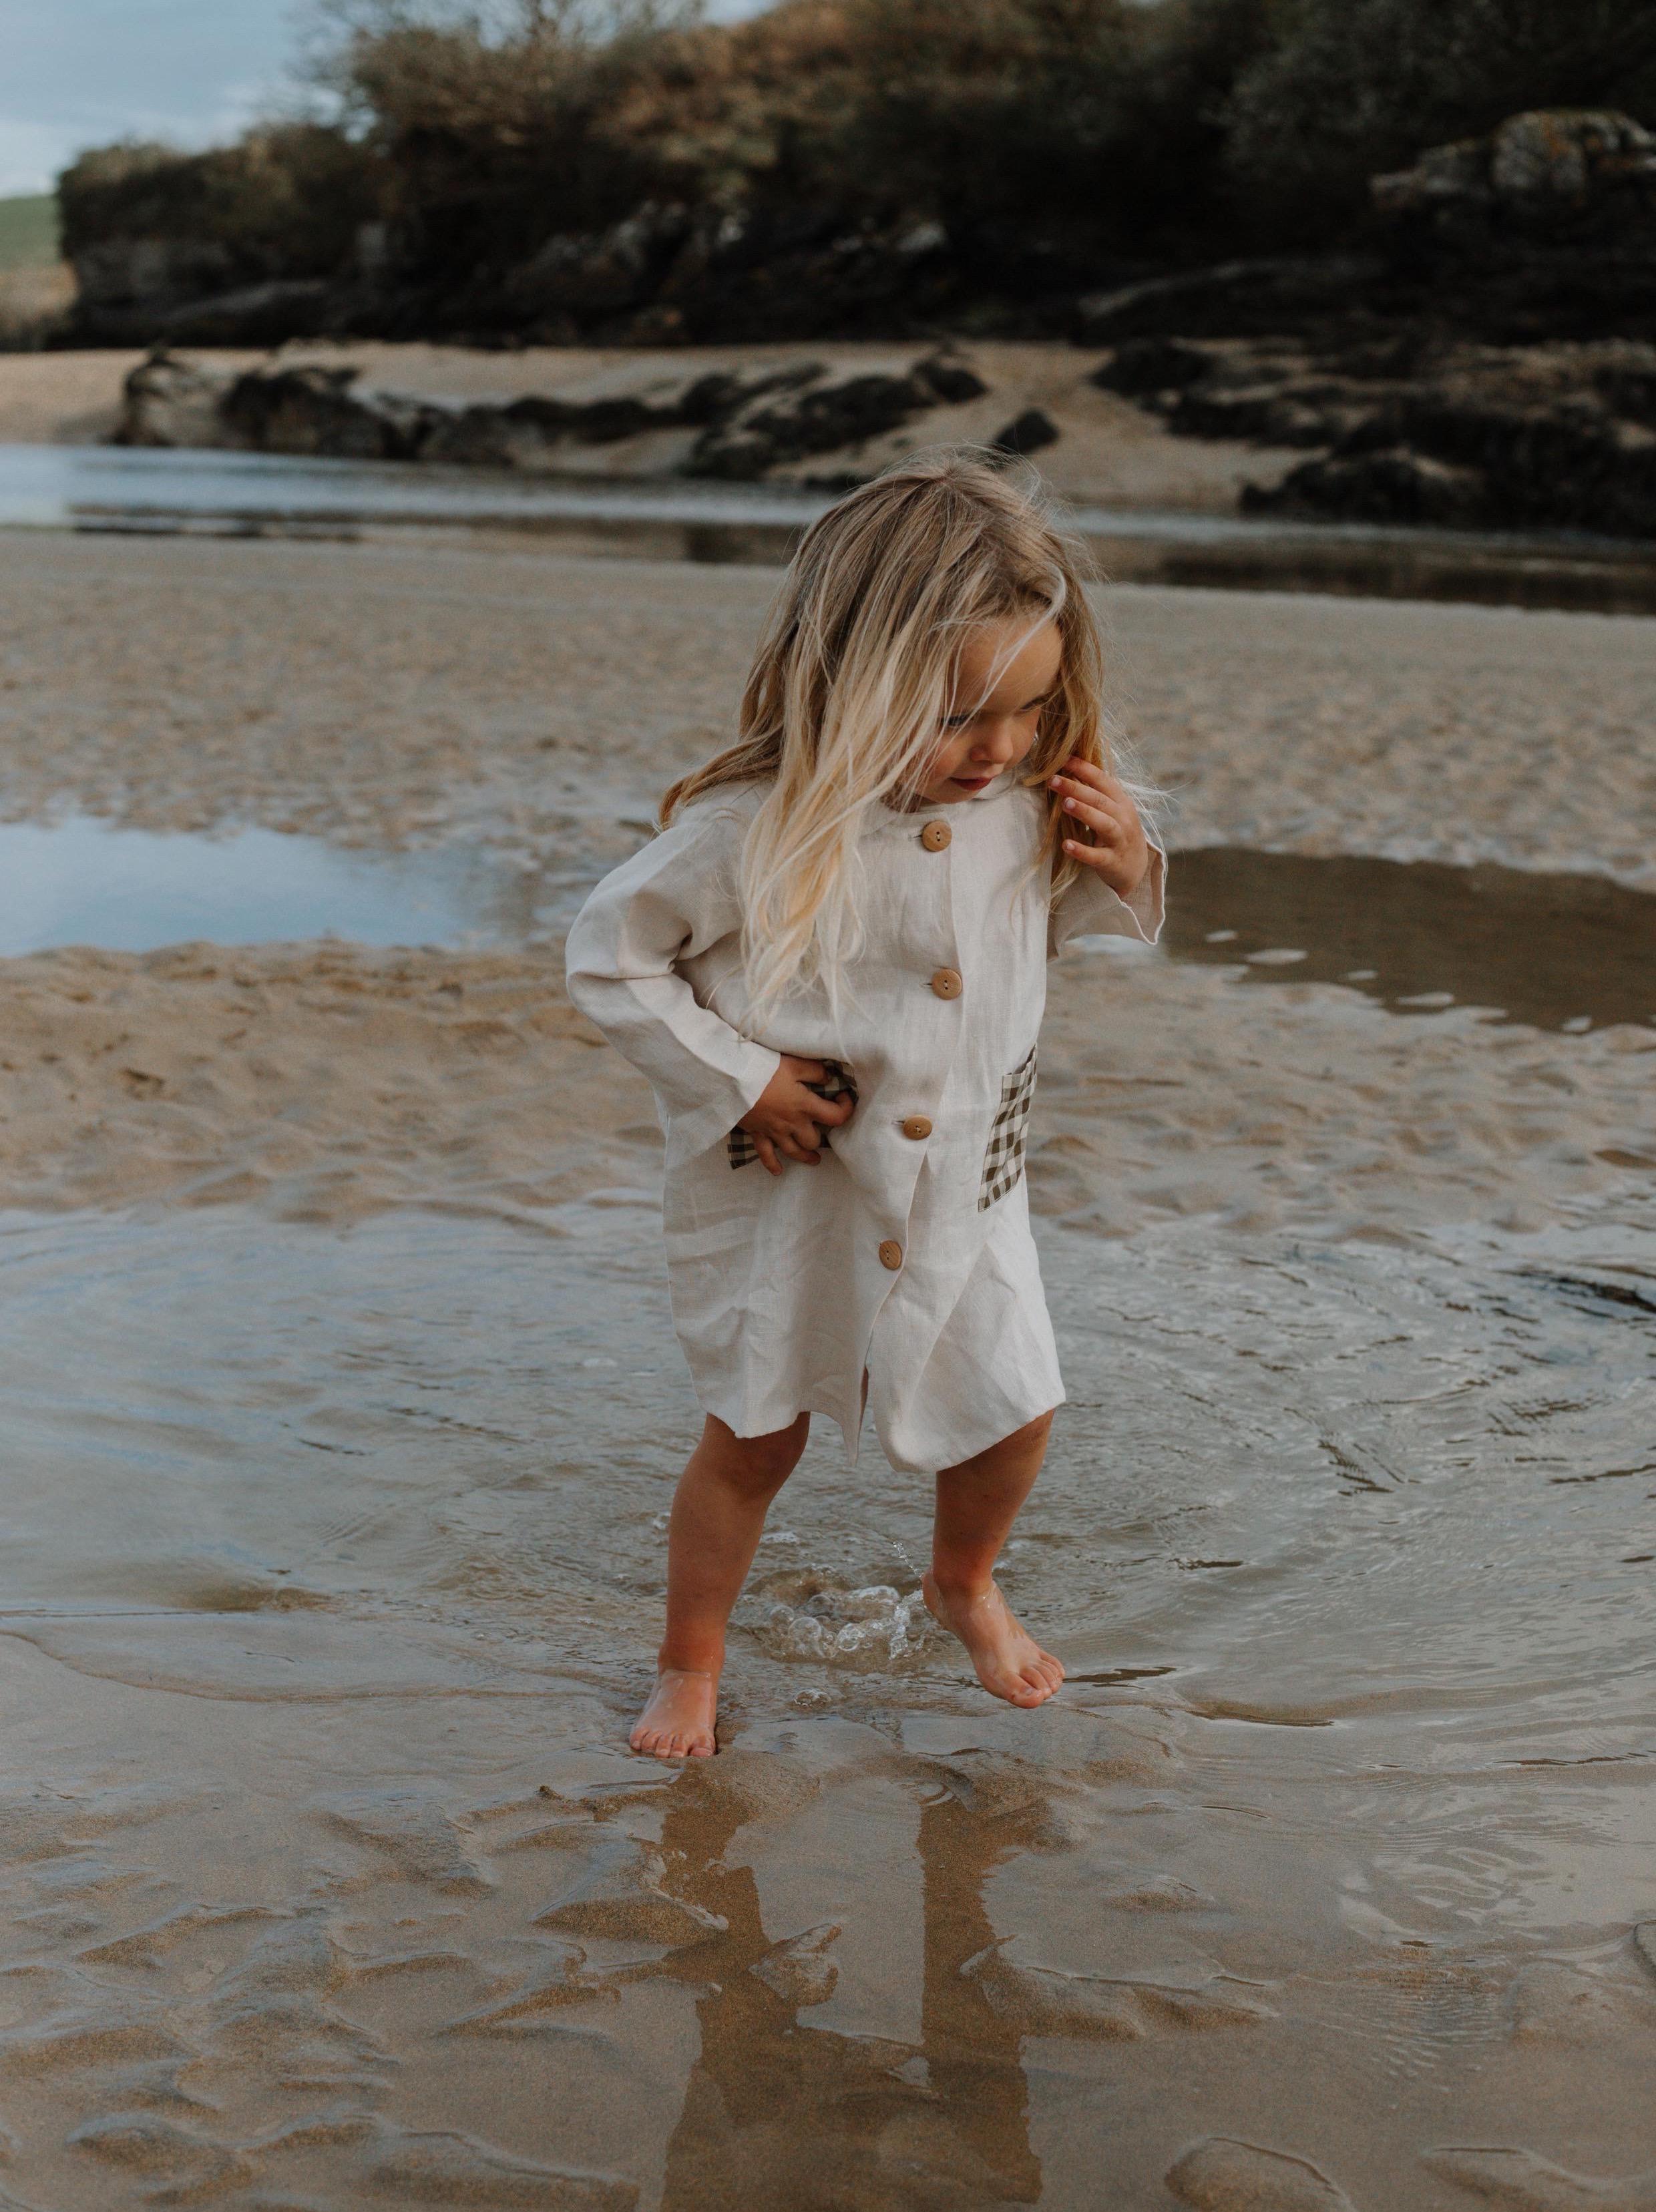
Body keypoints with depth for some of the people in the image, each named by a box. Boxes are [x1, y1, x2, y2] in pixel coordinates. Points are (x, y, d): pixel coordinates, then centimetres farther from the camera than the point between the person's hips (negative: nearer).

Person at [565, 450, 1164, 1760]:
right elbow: (610, 958, -14)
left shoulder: (1030, 805, -11)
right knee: (754, 1440, 10)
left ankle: (965, 1584, 45)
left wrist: (1121, 871, -11)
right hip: (789, 1194, -4)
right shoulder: (758, 834, -25)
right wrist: (736, 1080, -18)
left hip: (961, 1186, 4)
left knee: (1014, 1412, 12)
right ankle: (691, 1667, 33)